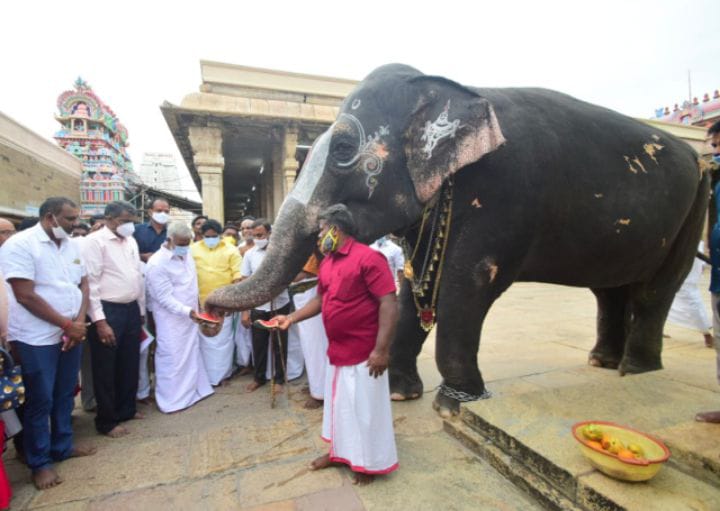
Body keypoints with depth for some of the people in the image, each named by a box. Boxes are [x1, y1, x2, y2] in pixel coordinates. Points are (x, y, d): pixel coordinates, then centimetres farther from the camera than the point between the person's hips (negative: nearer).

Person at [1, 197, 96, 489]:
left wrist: (79, 322, -7)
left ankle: (62, 446, 35)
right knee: (40, 401, 7)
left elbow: (83, 284, 8)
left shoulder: (70, 245, 7)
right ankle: (39, 462, 25)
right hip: (37, 339, -6)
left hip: (72, 334, 6)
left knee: (65, 395, 17)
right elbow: (25, 296, -18)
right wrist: (68, 325, -14)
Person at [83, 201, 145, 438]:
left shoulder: (131, 241, 10)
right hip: (108, 311, -7)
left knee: (130, 365, 18)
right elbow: (90, 282, -15)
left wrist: (141, 310, 14)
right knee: (106, 369, 7)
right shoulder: (95, 241, -11)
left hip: (131, 309, 7)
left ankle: (126, 409, 35)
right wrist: (99, 321, -18)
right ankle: (107, 421, 23)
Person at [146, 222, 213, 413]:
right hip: (171, 320, -7)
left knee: (192, 354, 15)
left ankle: (192, 390, 30)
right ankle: (172, 400, 17)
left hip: (190, 315, 7)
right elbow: (165, 298, -20)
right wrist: (187, 311, -30)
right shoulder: (157, 263, -19)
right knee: (172, 358, 2)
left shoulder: (186, 255, 3)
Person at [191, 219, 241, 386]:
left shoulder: (231, 250, -1)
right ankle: (207, 374, 27)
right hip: (201, 302, 2)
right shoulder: (193, 249, 4)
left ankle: (222, 373, 21)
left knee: (223, 339, 6)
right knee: (205, 340, 13)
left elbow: (237, 275, -4)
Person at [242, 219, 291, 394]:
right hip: (257, 308, 2)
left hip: (280, 306, -2)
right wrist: (244, 311, 1)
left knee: (279, 345, 10)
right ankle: (259, 377, 35)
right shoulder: (249, 254, 0)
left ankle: (279, 379, 27)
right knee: (258, 344, 14)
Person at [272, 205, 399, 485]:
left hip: (364, 353, -8)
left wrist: (381, 349, -24)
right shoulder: (327, 262, 8)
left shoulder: (368, 257, -19)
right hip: (337, 351, 8)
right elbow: (320, 299, 18)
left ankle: (370, 462, 31)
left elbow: (389, 304, -23)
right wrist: (291, 317, 9)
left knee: (365, 408, 9)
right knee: (338, 403, 22)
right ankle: (340, 451, 43)